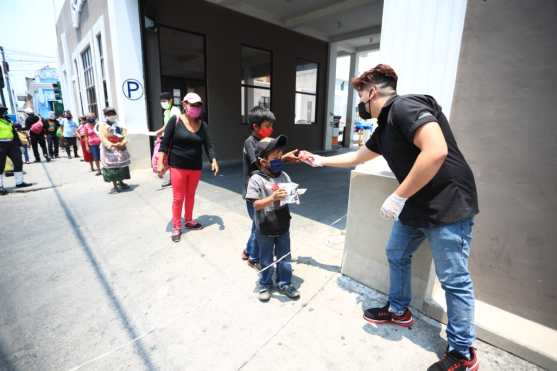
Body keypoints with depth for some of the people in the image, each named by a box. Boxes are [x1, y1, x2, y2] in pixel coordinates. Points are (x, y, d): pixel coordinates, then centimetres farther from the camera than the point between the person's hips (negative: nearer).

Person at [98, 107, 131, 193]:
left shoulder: (119, 125, 11)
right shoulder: (102, 125, -2)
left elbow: (125, 135, 3)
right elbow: (103, 138, -12)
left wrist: (123, 143, -16)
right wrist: (112, 145, -26)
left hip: (121, 149, 5)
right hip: (109, 149, -5)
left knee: (122, 166, 11)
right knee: (112, 167, -4)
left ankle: (121, 182, 26)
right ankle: (115, 186, 1)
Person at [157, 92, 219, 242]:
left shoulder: (203, 125, 2)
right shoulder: (175, 120, -8)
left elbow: (208, 145, 0)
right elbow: (165, 143, -8)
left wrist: (213, 160, -16)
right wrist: (161, 163, -13)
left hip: (196, 167, 4)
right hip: (178, 167, -3)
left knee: (190, 196, 16)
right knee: (178, 198, 4)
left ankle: (189, 220, 35)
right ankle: (176, 227, 19)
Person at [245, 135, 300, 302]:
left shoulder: (284, 176, -1)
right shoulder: (256, 179, -17)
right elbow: (256, 204, -21)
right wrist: (272, 198, -33)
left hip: (283, 226, 4)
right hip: (265, 229, -4)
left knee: (284, 258, 18)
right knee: (266, 260, 15)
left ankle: (285, 284, 38)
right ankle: (265, 285, 37)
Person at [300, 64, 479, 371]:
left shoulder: (404, 107, -17)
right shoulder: (385, 127, 12)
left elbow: (436, 151, -31)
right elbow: (356, 157, 25)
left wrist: (398, 197, -24)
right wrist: (319, 160, 31)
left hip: (448, 207, -10)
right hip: (415, 207, 10)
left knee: (454, 279, 3)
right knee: (396, 255, 18)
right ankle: (399, 311, 39)